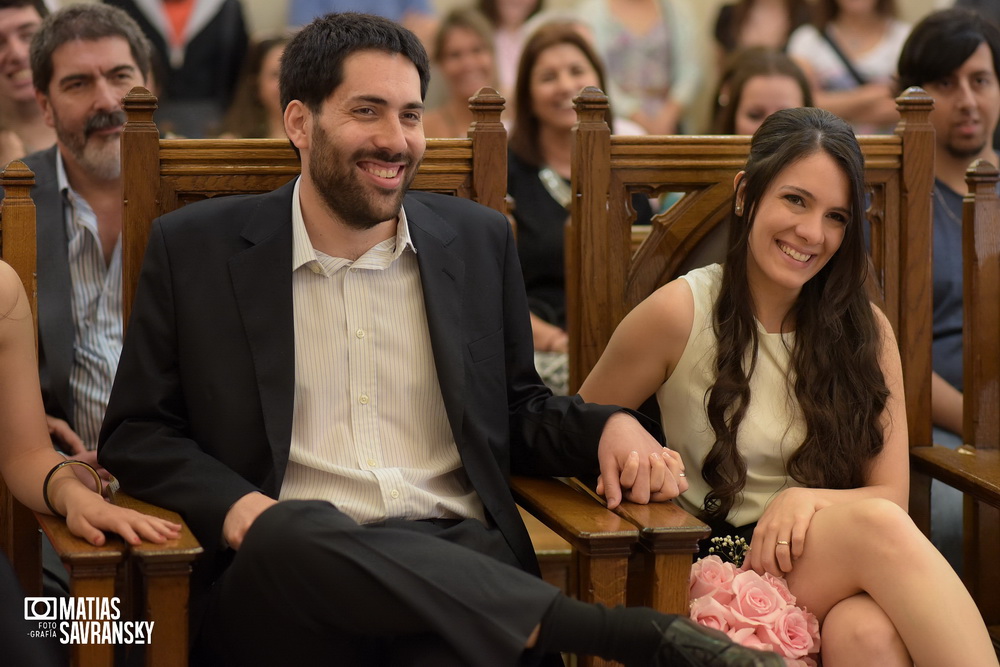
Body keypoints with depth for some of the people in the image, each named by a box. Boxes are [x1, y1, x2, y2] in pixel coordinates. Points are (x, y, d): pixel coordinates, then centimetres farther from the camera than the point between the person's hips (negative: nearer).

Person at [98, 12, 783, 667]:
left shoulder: (480, 241, 17)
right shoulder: (194, 247, 9)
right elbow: (136, 432, 12)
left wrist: (610, 427, 4)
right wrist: (235, 506, -9)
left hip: (457, 557, 0)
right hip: (285, 572, 1)